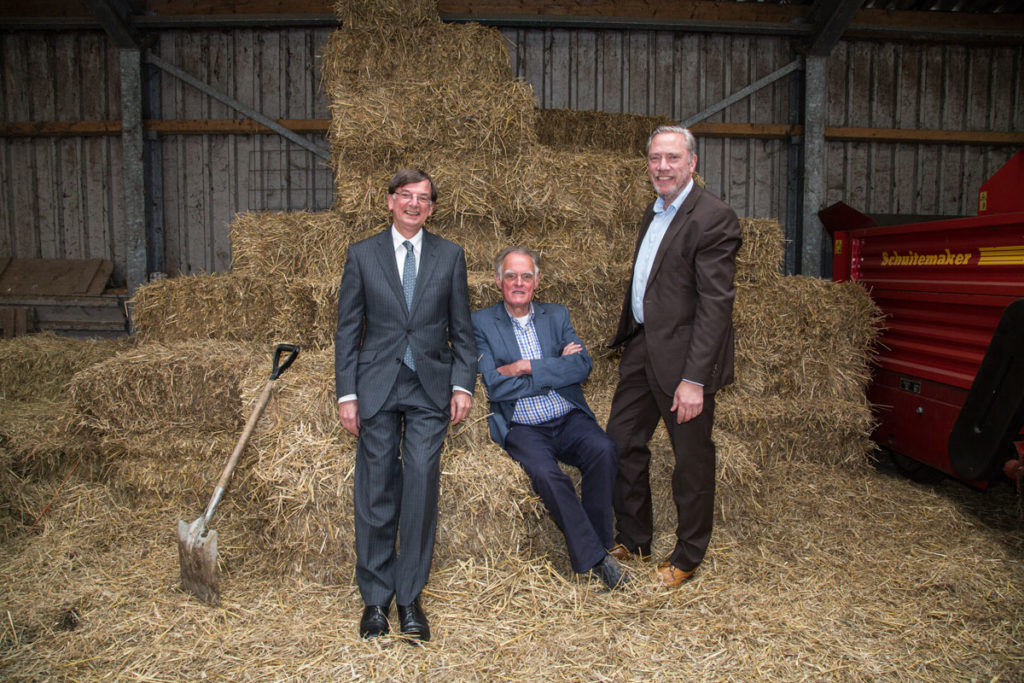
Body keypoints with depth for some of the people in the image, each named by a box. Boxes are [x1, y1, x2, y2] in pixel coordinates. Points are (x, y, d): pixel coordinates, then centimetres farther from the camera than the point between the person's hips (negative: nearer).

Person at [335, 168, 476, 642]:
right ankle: (376, 598, 17)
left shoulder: (450, 256, 9)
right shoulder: (363, 254, 7)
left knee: (421, 487, -6)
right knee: (376, 493, 2)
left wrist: (463, 384, 0)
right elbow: (347, 330, 6)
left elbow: (461, 328, 10)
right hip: (377, 389, 0)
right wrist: (347, 393, -1)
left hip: (430, 389, 0)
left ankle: (410, 597, 9)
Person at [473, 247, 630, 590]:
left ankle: (595, 542, -9)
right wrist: (554, 370, -7)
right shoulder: (481, 323, 3)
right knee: (545, 473, -30)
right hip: (522, 428, -3)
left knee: (603, 449, -26)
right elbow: (495, 386, -10)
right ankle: (594, 556, -14)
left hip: (569, 419, 3)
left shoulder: (557, 315, 13)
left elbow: (583, 366, -3)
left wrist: (527, 367, -12)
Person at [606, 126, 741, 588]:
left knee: (692, 459, 7)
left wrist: (694, 378, -24)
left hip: (683, 356, -9)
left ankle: (687, 557, 27)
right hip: (642, 346, 9)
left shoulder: (713, 217, -15)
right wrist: (626, 336, 17)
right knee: (621, 442, 14)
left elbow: (715, 303, -21)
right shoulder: (654, 212, 13)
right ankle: (632, 541, 33)